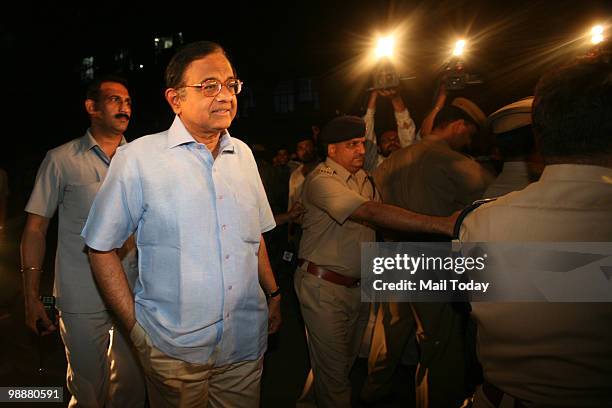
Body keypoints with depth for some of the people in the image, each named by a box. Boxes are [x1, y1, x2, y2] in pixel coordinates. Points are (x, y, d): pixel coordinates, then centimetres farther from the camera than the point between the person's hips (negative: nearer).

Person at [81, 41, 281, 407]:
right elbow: (102, 247, -7)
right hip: (175, 348, -4)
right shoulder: (138, 157, -12)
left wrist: (273, 294, 11)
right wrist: (136, 326, -9)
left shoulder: (242, 154, 4)